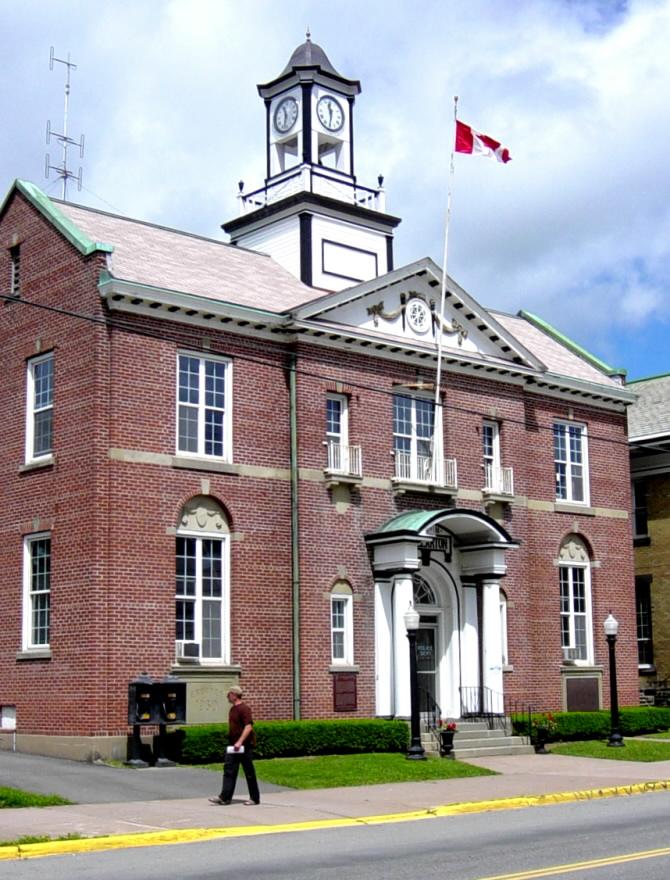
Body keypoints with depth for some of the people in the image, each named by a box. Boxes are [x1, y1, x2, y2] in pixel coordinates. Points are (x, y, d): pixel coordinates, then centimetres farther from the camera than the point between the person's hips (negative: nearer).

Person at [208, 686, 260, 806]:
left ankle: (255, 798, 10)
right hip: (233, 746, 9)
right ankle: (225, 797, 1)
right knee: (229, 771, 2)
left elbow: (248, 726, -24)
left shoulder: (244, 709, -15)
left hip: (244, 745, -9)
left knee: (249, 773, 1)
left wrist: (240, 742, -30)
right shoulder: (233, 709, 14)